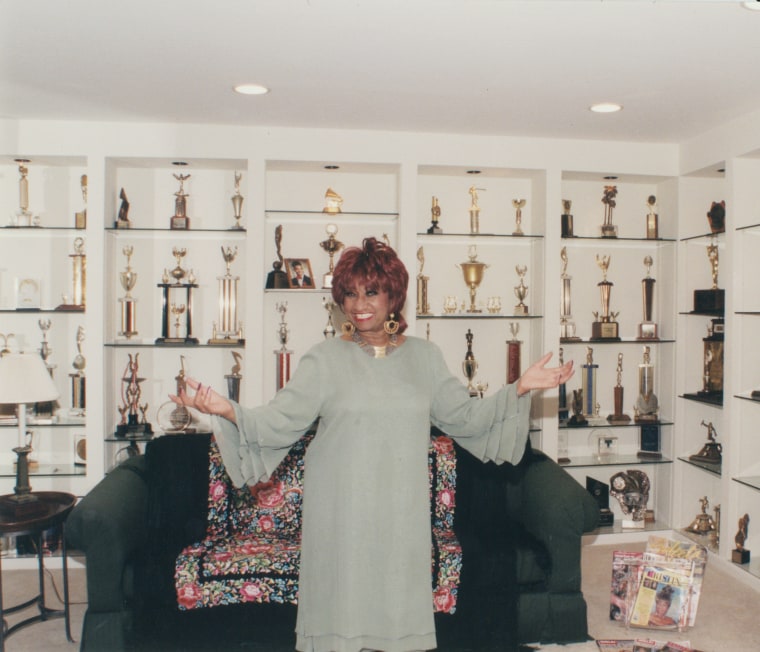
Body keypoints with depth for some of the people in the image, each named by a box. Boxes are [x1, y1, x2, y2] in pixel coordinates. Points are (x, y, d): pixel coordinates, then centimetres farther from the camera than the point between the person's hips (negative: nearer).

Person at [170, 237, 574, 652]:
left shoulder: (425, 357, 7)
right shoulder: (324, 360, -2)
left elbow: (465, 418, 9)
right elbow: (279, 420, -9)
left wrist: (519, 389, 2)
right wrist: (228, 411, -25)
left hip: (401, 511, 2)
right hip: (341, 512, -2)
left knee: (397, 602, 8)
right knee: (342, 602, 2)